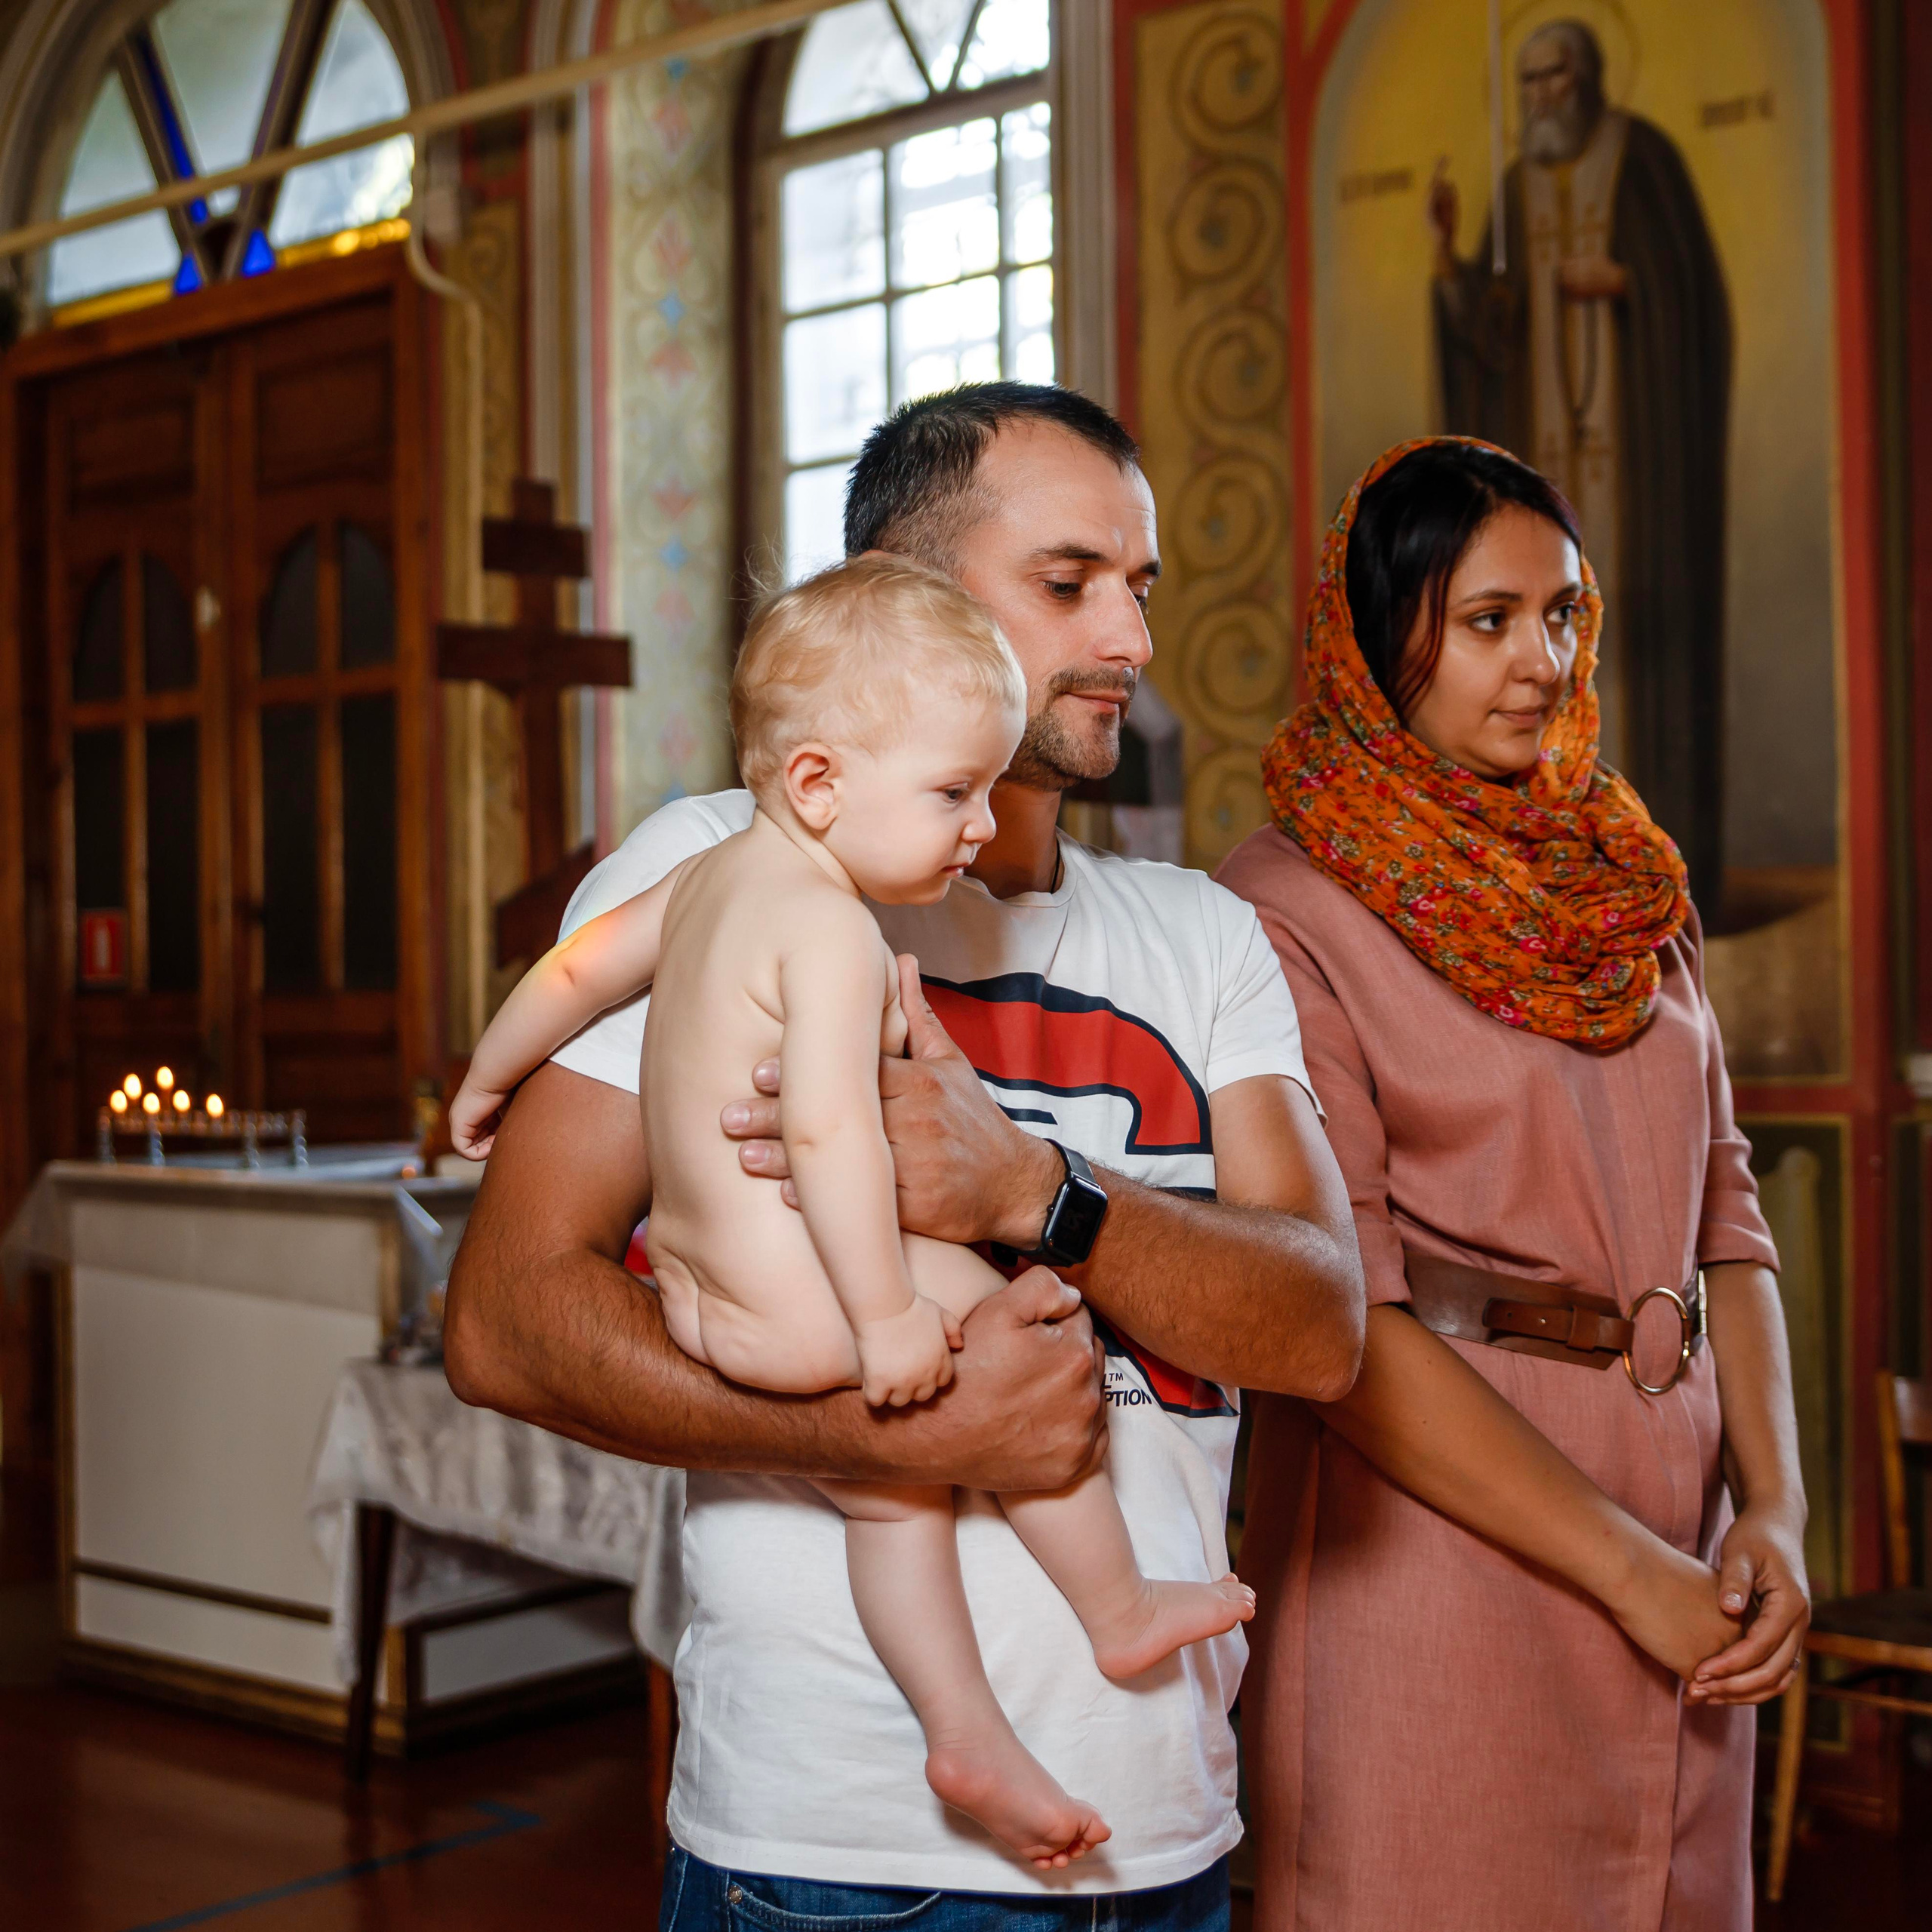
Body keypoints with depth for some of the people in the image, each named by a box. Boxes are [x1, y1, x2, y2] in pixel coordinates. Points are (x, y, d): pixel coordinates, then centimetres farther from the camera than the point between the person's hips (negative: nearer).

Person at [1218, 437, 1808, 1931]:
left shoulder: (1631, 884, 11)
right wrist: (1627, 1566, -13)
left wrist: (1772, 1504, -3)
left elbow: (1723, 1208, 11)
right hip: (1429, 1521, -6)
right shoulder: (1286, 905, -10)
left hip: (1676, 1544, 6)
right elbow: (1337, 1317, -15)